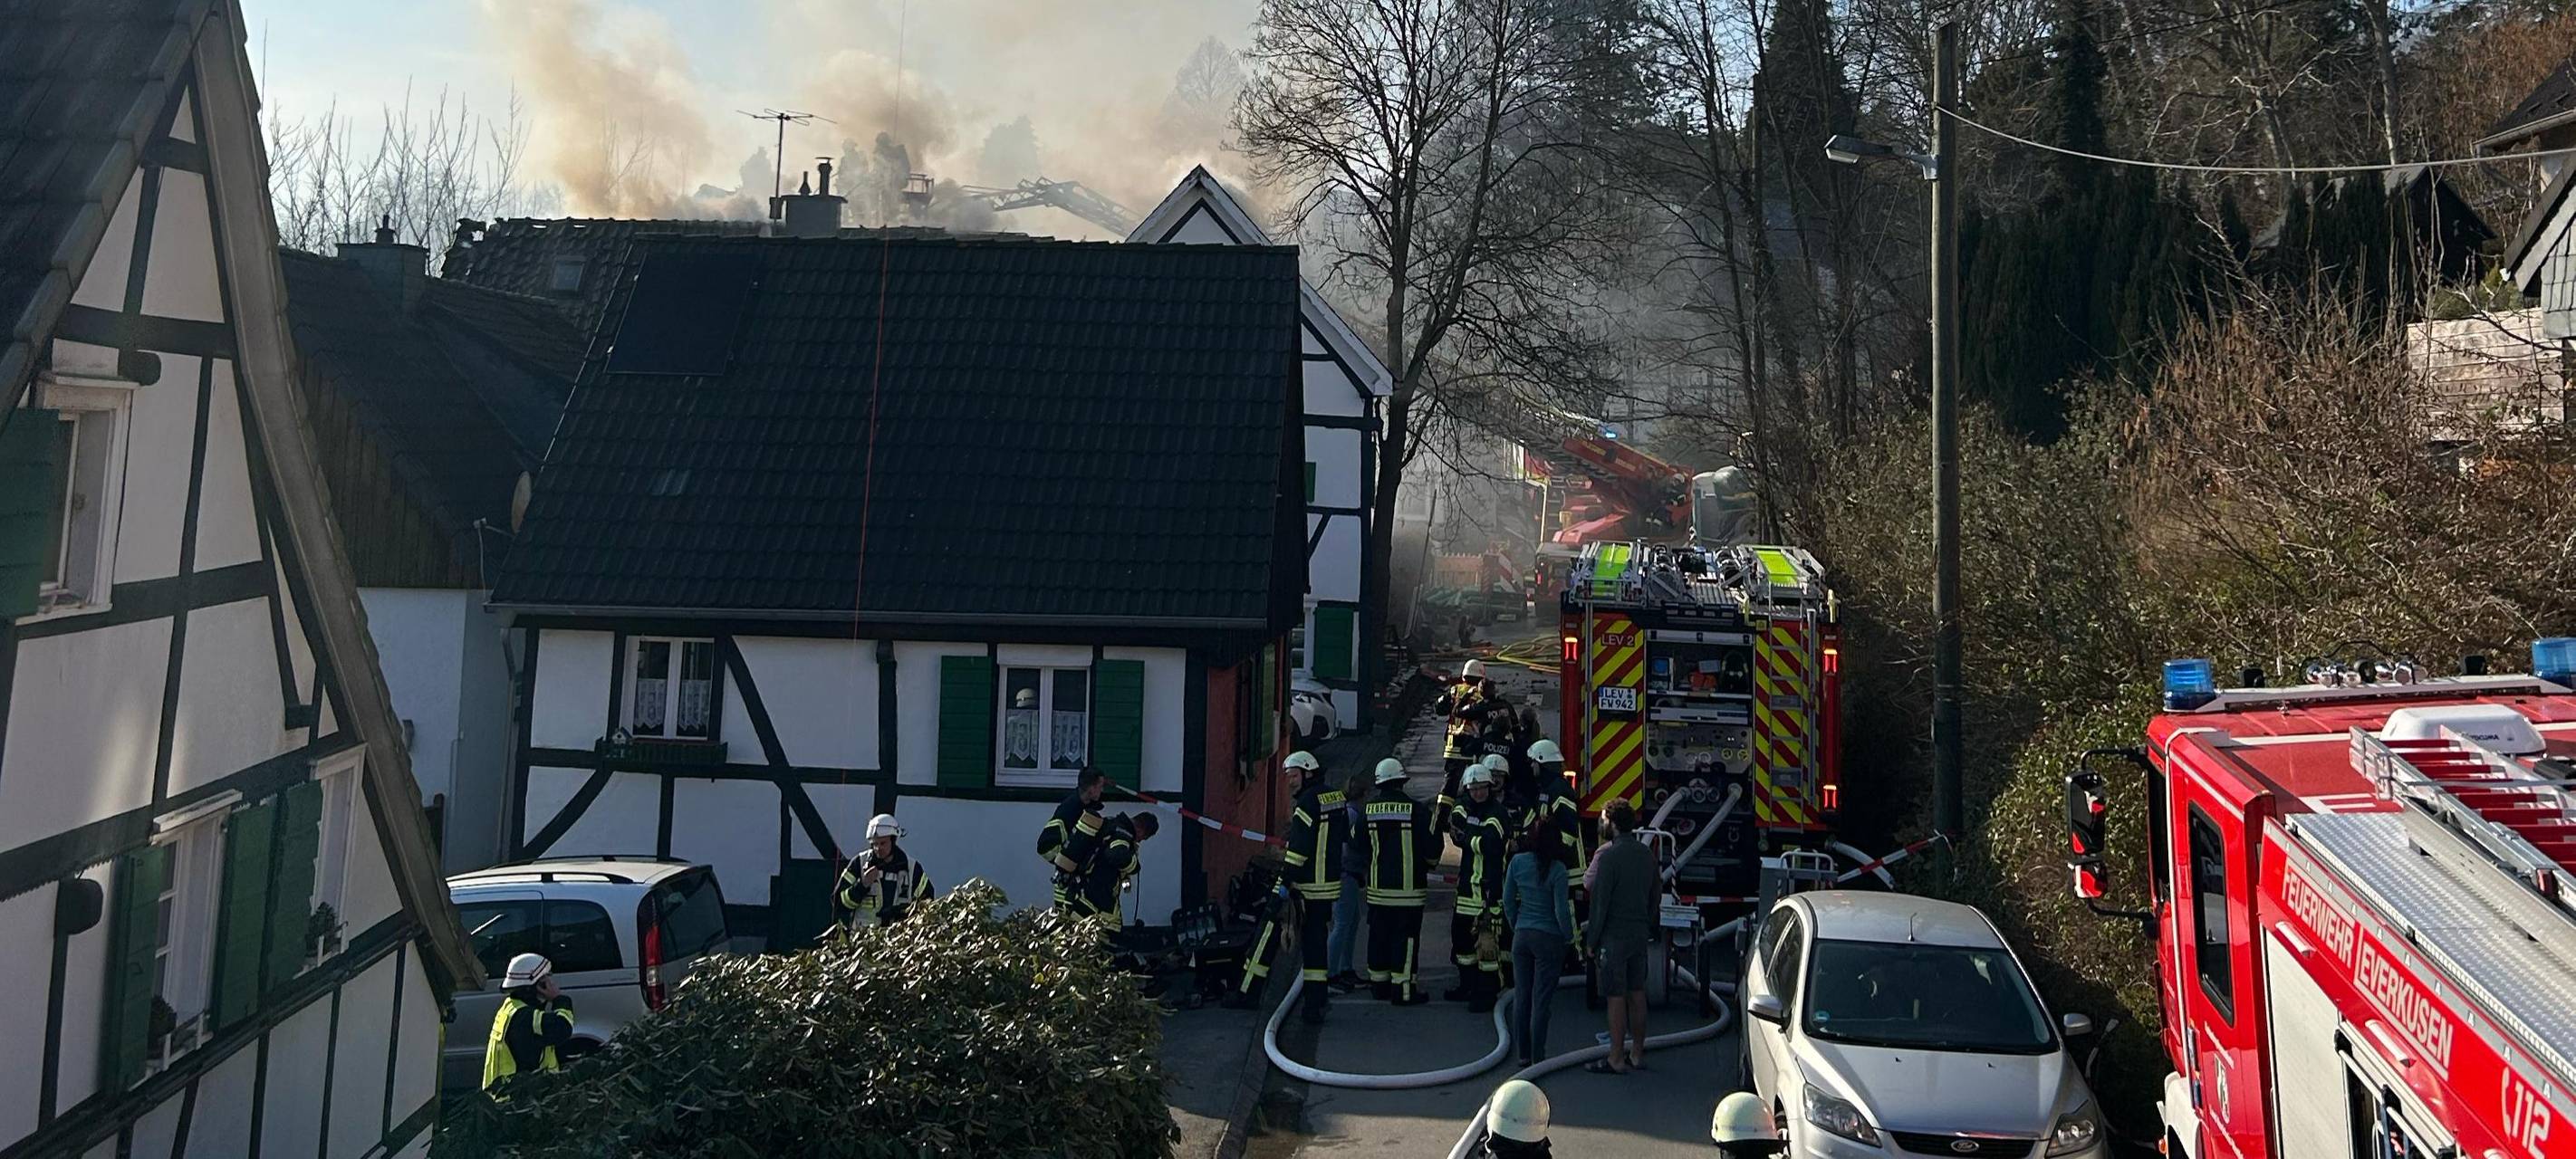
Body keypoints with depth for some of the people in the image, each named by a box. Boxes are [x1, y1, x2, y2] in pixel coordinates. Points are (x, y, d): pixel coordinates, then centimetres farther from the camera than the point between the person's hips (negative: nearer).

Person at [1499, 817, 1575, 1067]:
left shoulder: (1517, 862, -4)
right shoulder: (1556, 869, -17)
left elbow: (1508, 900, 4)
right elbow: (1561, 910, -14)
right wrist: (1569, 936, 2)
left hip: (1522, 936, 4)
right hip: (1549, 938, -4)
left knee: (1521, 996, 12)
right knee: (1540, 999, 3)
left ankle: (1522, 1054, 20)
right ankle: (1537, 1056, 9)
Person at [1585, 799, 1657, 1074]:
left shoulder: (1607, 855, -16)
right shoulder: (1647, 854, 8)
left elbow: (1599, 901, -15)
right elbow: (1653, 897, 13)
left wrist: (1592, 940, -8)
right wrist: (1647, 929, 20)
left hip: (1614, 936, -7)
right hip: (1640, 935, 7)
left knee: (1616, 997, -2)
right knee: (1637, 993, 13)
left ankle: (1616, 1060, 3)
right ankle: (1637, 1054, 21)